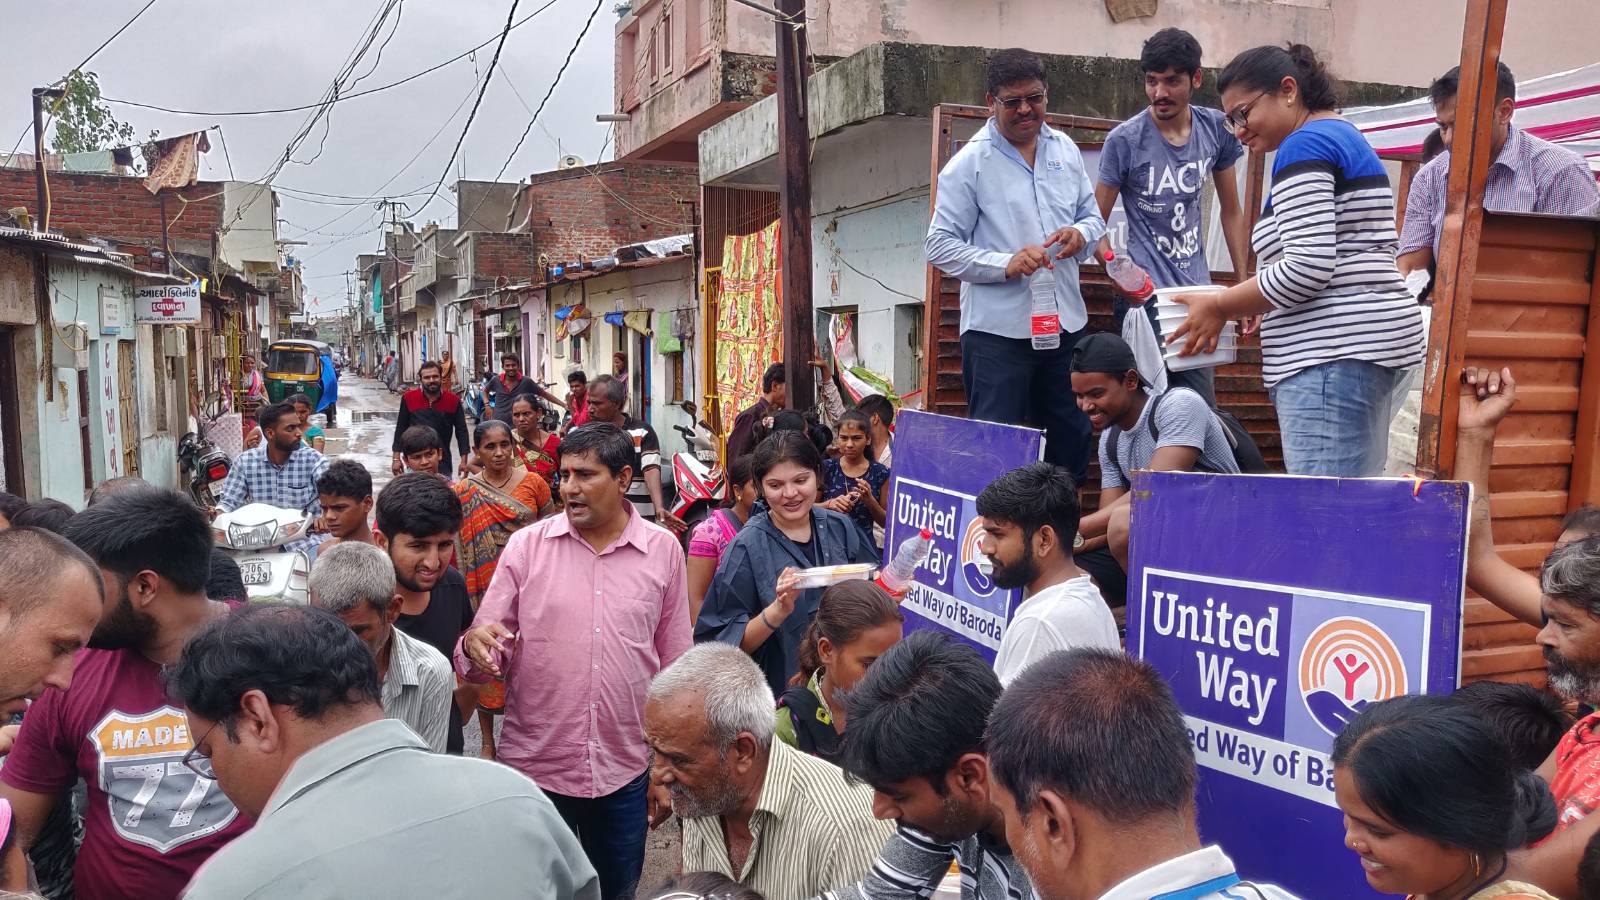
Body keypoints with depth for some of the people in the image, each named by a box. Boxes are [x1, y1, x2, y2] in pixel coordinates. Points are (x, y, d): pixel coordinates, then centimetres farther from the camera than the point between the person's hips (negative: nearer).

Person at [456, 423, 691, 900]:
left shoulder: (664, 550, -1)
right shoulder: (526, 546, -3)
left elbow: (674, 665, 5)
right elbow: (489, 647, -1)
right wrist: (476, 647, -25)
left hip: (626, 771, 1)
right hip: (534, 768, -1)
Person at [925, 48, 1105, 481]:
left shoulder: (1065, 149, 11)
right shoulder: (969, 164, -6)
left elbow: (1093, 216, 19)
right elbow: (941, 246, -8)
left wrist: (1081, 234, -6)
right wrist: (1006, 264, -21)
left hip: (1065, 322, 6)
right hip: (997, 330, -6)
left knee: (1073, 445, 15)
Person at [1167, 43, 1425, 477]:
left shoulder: (1304, 145, -7)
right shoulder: (1346, 138, 23)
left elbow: (1306, 268, -19)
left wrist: (1219, 306, -7)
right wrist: (1252, 306, 15)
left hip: (1334, 354, -11)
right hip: (1372, 344, 11)